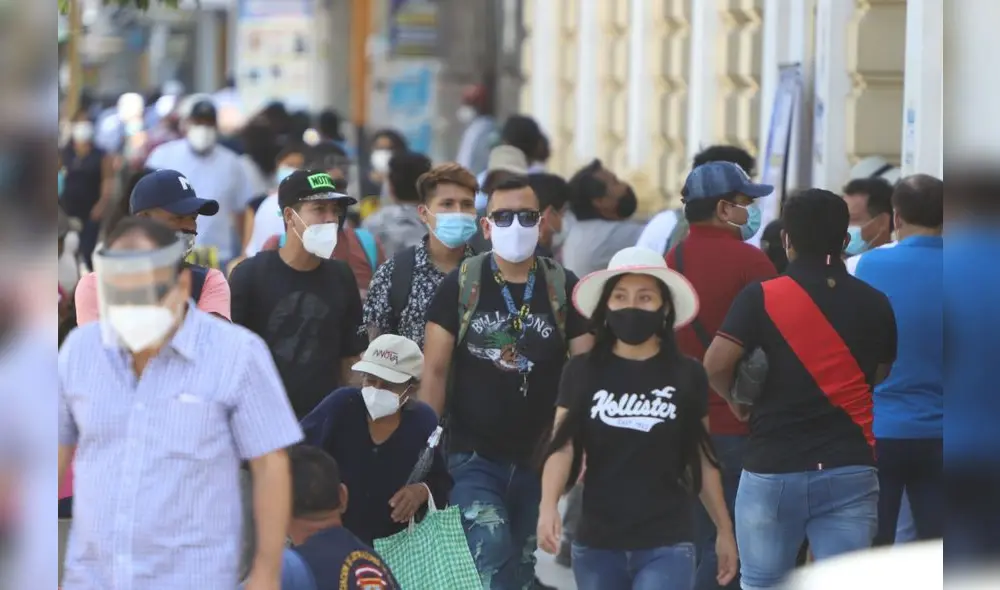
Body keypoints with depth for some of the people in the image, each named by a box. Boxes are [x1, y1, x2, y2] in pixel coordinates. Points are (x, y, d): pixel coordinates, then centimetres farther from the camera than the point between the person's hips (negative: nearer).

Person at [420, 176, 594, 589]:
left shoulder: (563, 289, 3)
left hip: (538, 461, 3)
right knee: (492, 555, -20)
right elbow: (434, 371, -2)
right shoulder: (460, 286, -1)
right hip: (473, 457, -2)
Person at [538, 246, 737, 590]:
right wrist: (548, 506, -22)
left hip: (666, 546, -2)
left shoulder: (687, 377, 2)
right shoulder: (583, 372, 3)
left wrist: (725, 530, 13)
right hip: (596, 544, 2)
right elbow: (562, 446, -6)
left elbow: (703, 459, 10)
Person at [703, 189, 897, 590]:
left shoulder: (760, 298, -5)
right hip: (849, 470, 2)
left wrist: (736, 401, 5)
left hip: (772, 468, -2)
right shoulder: (875, 305, 5)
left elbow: (715, 365, -14)